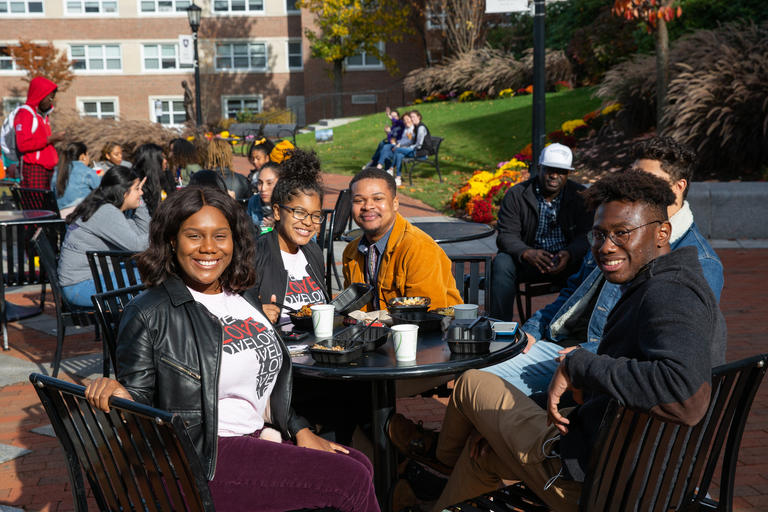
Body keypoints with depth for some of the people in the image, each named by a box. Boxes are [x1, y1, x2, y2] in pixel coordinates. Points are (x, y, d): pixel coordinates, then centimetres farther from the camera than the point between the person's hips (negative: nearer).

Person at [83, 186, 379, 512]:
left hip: (260, 438, 7)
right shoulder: (149, 314, -8)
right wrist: (119, 393, -28)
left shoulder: (244, 298, 12)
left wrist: (300, 431, 12)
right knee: (351, 480, -16)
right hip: (202, 459, -7)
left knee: (359, 465, -12)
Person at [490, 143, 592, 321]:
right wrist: (527, 253, -30)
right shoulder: (516, 195, 0)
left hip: (567, 260, 1)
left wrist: (569, 254, -27)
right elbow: (506, 235, -8)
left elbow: (586, 235, -4)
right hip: (529, 260, 0)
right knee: (502, 263, -30)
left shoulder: (580, 196, 4)